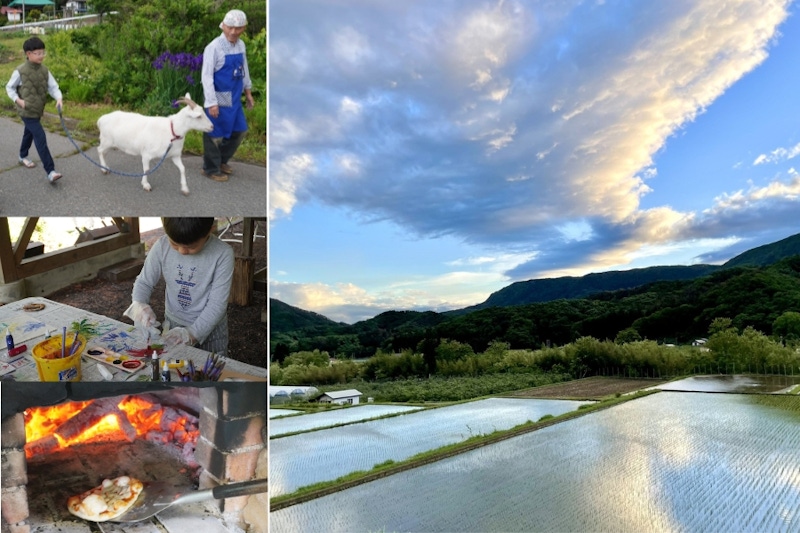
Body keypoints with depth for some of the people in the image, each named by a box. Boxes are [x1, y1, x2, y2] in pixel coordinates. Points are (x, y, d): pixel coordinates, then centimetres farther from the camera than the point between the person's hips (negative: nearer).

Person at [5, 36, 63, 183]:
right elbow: (9, 87, -2)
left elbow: (53, 87, -3)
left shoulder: (44, 70, 0)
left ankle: (23, 156, 51)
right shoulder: (20, 71, -14)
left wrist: (58, 98, -23)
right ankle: (50, 171, -20)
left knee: (29, 133, 26)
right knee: (40, 137, -16)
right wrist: (18, 100, -16)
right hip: (27, 111, -6)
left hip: (38, 110, 7)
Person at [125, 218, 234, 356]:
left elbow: (218, 303, -21)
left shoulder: (222, 254, -23)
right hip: (172, 325, 3)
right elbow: (144, 281, -2)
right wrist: (139, 304, -22)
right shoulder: (162, 246, -14)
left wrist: (192, 333, -30)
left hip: (209, 328, -3)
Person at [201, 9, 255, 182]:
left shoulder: (240, 45, 3)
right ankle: (211, 168, 21)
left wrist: (248, 92, 20)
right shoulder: (214, 47, -17)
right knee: (215, 134, 4)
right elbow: (206, 76, -18)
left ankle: (221, 161, 35)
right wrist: (211, 103, -22)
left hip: (234, 97, 7)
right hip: (219, 98, -7)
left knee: (239, 131, 16)